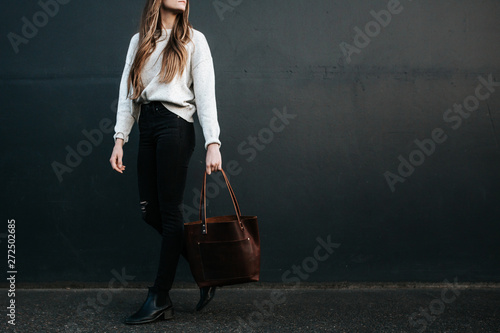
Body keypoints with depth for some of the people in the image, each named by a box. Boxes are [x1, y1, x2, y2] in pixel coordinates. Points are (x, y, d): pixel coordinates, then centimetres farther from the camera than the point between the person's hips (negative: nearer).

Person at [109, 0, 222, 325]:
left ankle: (160, 299, 4)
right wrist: (120, 139, 3)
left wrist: (213, 143, -13)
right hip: (146, 127, 6)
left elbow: (206, 93, -4)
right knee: (150, 210, 3)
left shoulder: (193, 39, 4)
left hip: (175, 125, -5)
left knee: (170, 212, -5)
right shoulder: (139, 42, 16)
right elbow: (128, 92, 12)